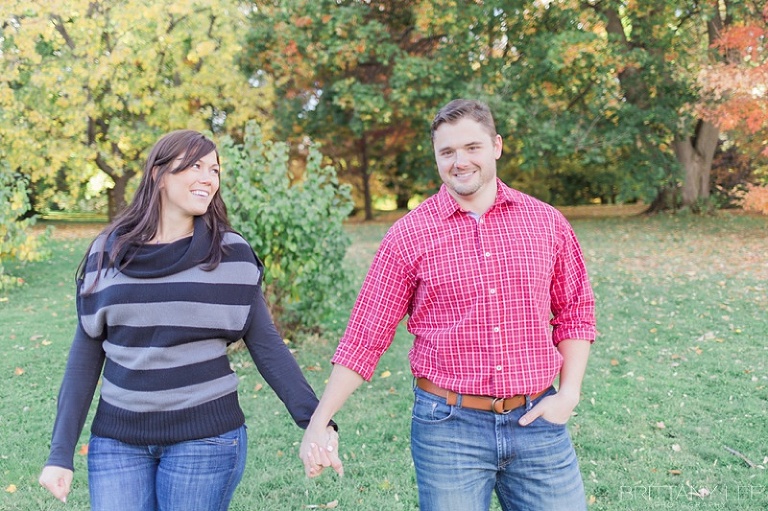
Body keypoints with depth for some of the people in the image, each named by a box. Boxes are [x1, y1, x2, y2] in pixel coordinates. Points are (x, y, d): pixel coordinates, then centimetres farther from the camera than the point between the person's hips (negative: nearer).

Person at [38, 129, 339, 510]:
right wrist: (61, 451, 2)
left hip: (205, 437, -2)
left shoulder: (231, 254, -5)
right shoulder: (107, 251, 0)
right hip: (117, 438, 2)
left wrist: (314, 420, -12)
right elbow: (86, 353, 4)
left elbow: (265, 344, -3)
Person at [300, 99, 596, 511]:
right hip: (448, 427, -2)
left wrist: (568, 394, 0)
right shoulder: (408, 237, -5)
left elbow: (574, 313, 11)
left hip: (538, 422, 2)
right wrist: (318, 423, -4)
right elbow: (365, 337, -2)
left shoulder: (547, 223, 2)